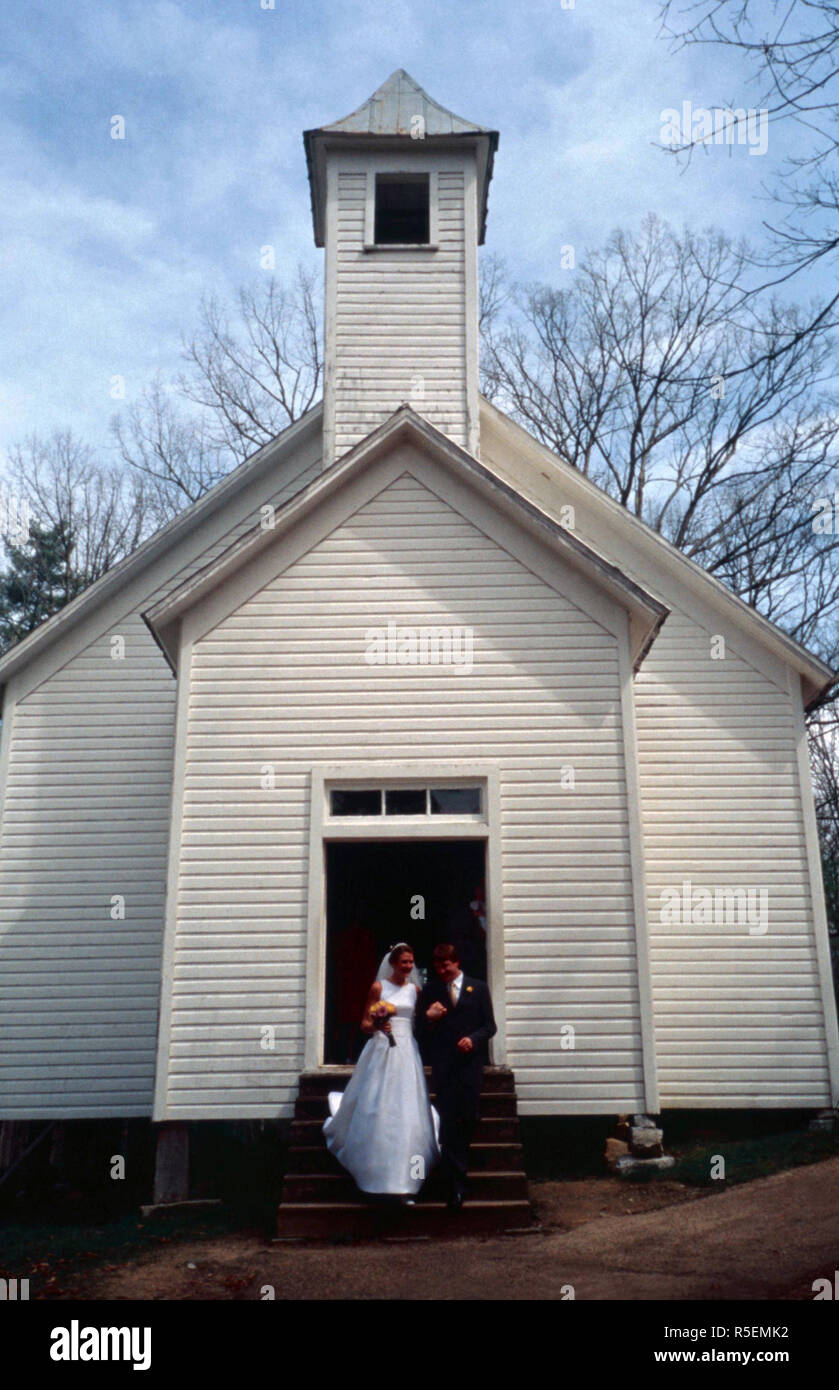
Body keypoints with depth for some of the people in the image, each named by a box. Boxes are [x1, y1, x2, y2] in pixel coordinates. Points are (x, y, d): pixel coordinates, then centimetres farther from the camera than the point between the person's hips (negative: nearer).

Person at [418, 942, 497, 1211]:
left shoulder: (478, 988, 8)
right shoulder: (430, 990, 11)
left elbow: (490, 1026, 6)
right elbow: (422, 1031, 12)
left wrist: (473, 1039, -12)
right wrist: (428, 1017, -10)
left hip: (470, 1062, 0)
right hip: (442, 1065, 0)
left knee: (468, 1118, 2)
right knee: (448, 1123, -5)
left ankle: (455, 1165, 31)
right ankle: (456, 1185, -2)